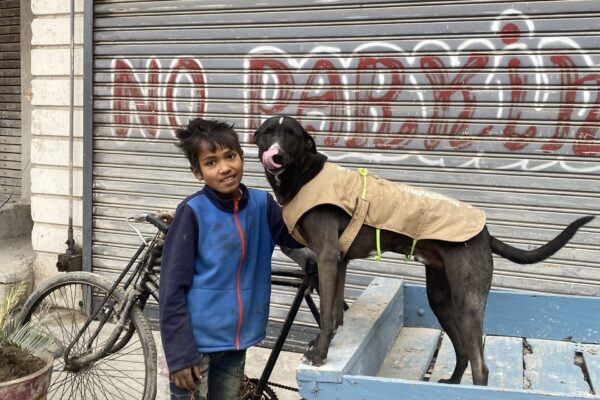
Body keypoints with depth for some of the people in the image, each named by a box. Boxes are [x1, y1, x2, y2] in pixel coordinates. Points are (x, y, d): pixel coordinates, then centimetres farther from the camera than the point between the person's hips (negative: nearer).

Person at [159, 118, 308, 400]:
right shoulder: (193, 212, -14)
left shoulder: (261, 204, -2)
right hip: (196, 341, -4)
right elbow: (173, 287, -13)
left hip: (236, 339, 5)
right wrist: (179, 352, -15)